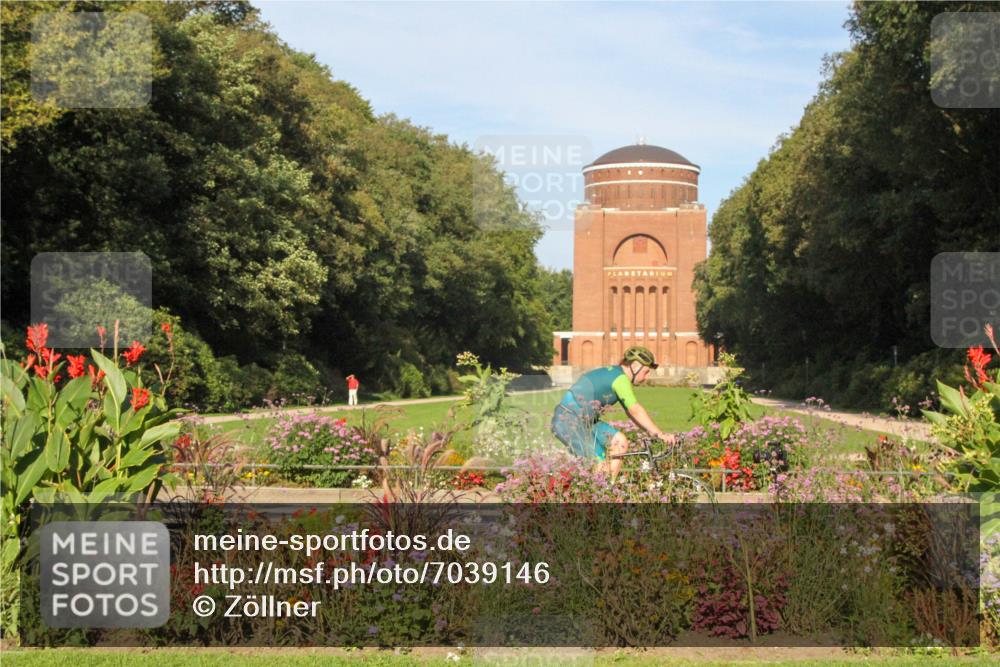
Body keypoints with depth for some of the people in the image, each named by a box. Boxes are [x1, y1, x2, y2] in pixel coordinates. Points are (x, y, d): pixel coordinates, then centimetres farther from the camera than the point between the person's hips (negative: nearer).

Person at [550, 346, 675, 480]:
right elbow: (636, 411, -23)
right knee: (602, 467, -14)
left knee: (620, 442, 4)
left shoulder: (614, 373, 14)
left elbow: (631, 412, 16)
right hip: (568, 420, -10)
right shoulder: (620, 378, -16)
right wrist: (660, 434, -22)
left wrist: (653, 433, 9)